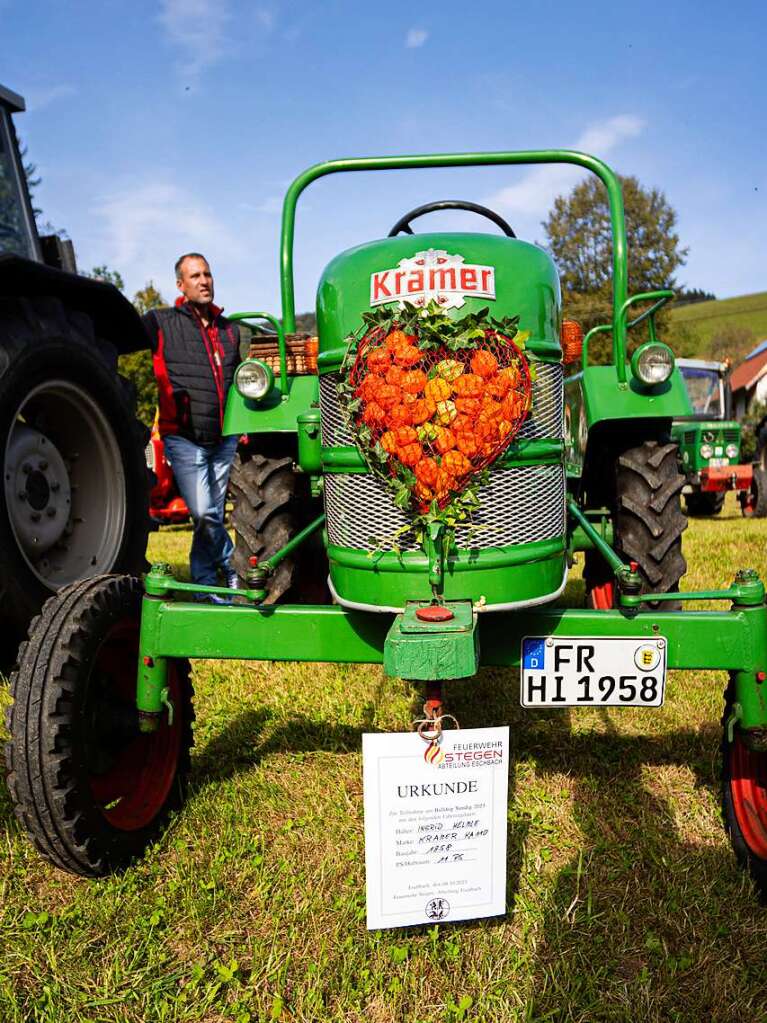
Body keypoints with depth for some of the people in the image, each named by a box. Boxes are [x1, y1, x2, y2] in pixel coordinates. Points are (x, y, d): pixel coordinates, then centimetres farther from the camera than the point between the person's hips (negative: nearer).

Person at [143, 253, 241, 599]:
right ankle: (235, 571, 4)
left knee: (213, 516, 10)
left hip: (224, 439, 5)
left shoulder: (229, 329, 18)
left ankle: (205, 587, 23)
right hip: (184, 438, -4)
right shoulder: (162, 323, 3)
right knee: (204, 513, -17)